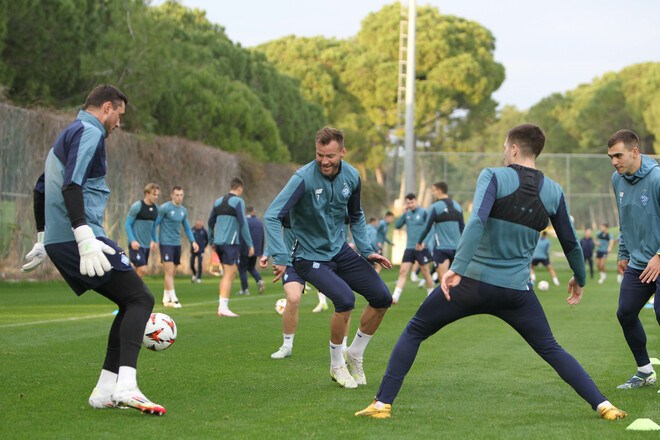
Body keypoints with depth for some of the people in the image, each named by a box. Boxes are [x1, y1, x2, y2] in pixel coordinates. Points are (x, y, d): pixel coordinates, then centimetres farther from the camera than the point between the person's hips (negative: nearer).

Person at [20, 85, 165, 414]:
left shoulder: (67, 135, 25)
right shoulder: (90, 133, -7)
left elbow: (40, 190, 32)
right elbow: (71, 184, -22)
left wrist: (43, 240, 37)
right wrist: (85, 238, -29)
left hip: (58, 242, 10)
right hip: (76, 239, -10)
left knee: (130, 303, 13)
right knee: (140, 299, -10)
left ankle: (104, 391, 6)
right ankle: (126, 385, -25)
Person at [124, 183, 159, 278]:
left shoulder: (156, 208, 11)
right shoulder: (137, 206, -9)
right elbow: (127, 225, -8)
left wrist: (154, 241, 15)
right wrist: (132, 241, -18)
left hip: (147, 245, 7)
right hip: (136, 244, -7)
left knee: (138, 271, 7)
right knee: (142, 270, -17)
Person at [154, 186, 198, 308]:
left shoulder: (183, 210, 12)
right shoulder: (164, 208, -7)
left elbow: (186, 227, 23)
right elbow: (155, 224, -5)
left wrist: (193, 241, 13)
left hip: (177, 244, 7)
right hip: (166, 243, -7)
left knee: (172, 273, 9)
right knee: (169, 272, -12)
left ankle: (166, 299, 17)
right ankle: (173, 299, -16)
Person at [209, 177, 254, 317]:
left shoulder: (218, 201, 15)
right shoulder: (238, 201, -6)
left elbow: (210, 222, 19)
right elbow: (243, 223, -11)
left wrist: (212, 241, 28)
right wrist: (250, 244, -8)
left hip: (219, 243, 7)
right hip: (230, 243, -7)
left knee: (229, 273, 15)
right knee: (229, 274, -6)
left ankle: (222, 305, 11)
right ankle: (223, 308, -11)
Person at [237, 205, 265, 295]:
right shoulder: (260, 223, 9)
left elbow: (241, 237, -16)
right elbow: (262, 238, 13)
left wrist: (238, 250, -14)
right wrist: (261, 252, 19)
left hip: (246, 250, -6)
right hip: (256, 250, 6)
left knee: (242, 269, 4)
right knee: (251, 268, 20)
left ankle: (244, 289, 1)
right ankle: (260, 281, -4)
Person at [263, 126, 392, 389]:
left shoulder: (351, 177, -3)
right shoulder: (304, 178, -23)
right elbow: (272, 216, -25)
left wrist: (367, 251, 6)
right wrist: (280, 258, -34)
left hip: (339, 250, 6)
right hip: (310, 257, -6)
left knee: (382, 298, -1)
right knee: (345, 299, -27)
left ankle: (354, 355, 21)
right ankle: (337, 366, -4)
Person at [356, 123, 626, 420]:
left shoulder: (494, 177, -6)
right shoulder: (554, 192, 5)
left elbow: (477, 221, -23)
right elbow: (570, 244, 15)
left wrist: (457, 267, -29)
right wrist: (579, 278, 33)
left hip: (473, 282, -3)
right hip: (516, 290, 3)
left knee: (413, 333, 12)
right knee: (551, 350, 15)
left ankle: (382, 402, 6)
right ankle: (602, 405, 3)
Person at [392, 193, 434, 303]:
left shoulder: (424, 213, -4)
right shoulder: (407, 213, 10)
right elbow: (397, 226, 4)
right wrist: (404, 214, -7)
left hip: (421, 248, -4)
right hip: (409, 248, 4)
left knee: (425, 272, 3)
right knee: (403, 271, -4)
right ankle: (395, 297, -11)